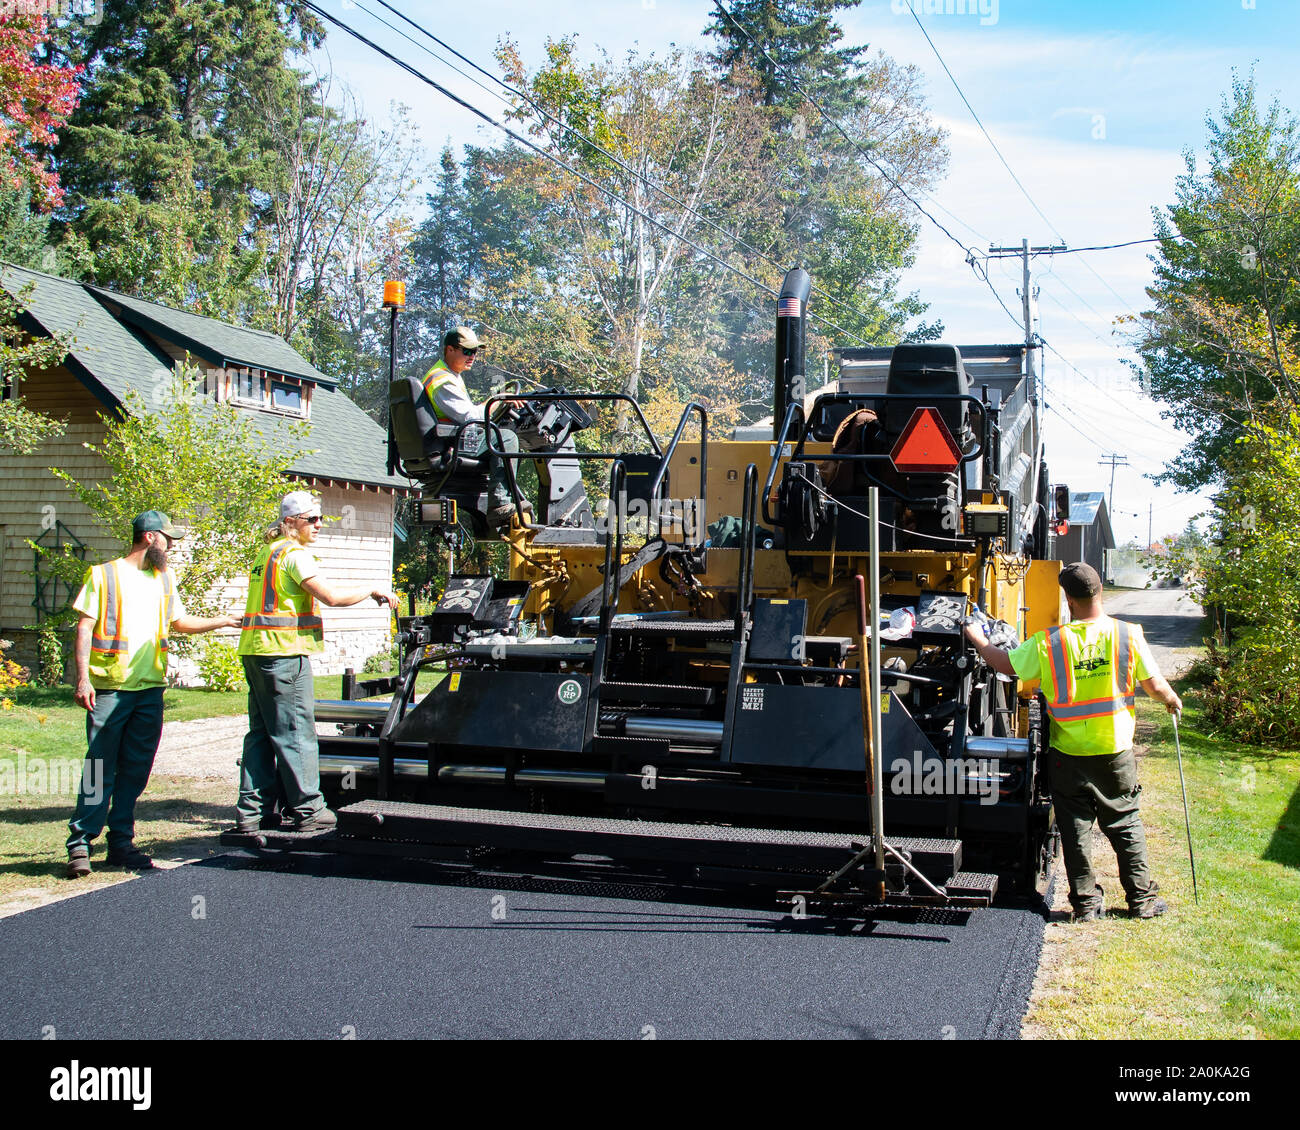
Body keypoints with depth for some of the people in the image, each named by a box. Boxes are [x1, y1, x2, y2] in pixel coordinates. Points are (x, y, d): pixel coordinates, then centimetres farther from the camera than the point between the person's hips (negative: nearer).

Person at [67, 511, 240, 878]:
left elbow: (179, 621, 31)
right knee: (100, 768, -6)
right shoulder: (104, 575, 1)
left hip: (151, 688, 5)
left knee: (135, 771, 7)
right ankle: (80, 842, 0)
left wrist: (224, 621, 26)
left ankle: (121, 843, 14)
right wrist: (83, 678, -11)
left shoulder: (165, 579, 18)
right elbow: (85, 627, -3)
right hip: (110, 687, -5)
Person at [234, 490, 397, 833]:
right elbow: (331, 596, -20)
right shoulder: (295, 553, -10)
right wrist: (372, 592, -8)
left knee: (261, 733, 11)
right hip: (284, 653, -10)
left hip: (256, 651, 10)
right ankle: (307, 810, 0)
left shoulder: (268, 551, 20)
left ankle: (250, 811, 13)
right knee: (296, 732, -5)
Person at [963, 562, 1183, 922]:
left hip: (1068, 755, -1)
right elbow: (1155, 685, -3)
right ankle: (1142, 899, 22)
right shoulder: (1128, 635, -10)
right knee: (1125, 824, 16)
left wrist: (976, 638, 13)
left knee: (1076, 828, 10)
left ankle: (1085, 902, 16)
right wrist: (1172, 700, 20)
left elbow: (1005, 664, -4)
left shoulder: (1048, 643, -13)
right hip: (1115, 751, 1)